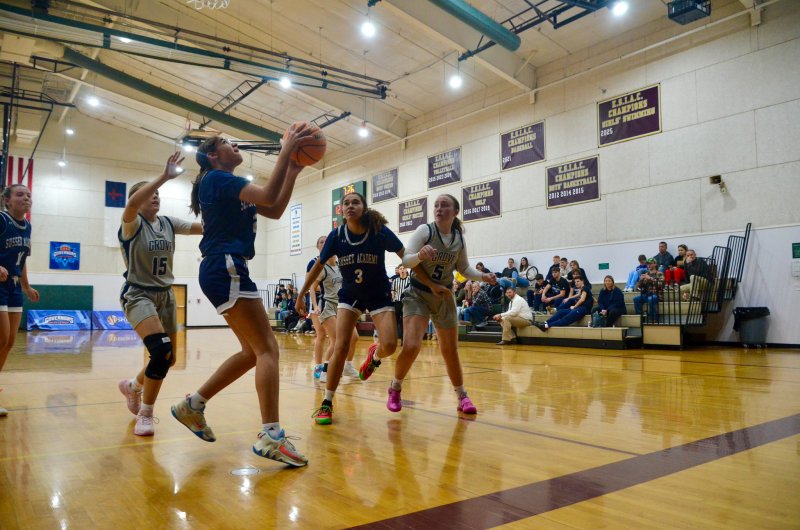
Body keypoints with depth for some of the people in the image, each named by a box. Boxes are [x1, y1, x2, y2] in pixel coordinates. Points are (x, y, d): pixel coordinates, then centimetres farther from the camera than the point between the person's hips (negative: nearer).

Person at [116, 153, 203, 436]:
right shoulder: (132, 224, -11)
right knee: (161, 351, -26)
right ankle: (145, 415, -6)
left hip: (165, 295, 7)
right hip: (138, 295, -6)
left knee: (167, 359, 9)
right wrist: (165, 176, -41)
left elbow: (205, 227, -2)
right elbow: (133, 203, -34)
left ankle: (132, 386, 41)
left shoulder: (168, 223, 6)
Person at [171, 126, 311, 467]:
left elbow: (275, 211, 19)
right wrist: (286, 150, -14)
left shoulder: (229, 185, 24)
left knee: (252, 352, 12)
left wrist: (292, 172, 11)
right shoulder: (218, 178, -5)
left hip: (226, 271, 10)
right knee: (267, 349, -14)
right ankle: (271, 436, -18)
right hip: (226, 269, -10)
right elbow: (268, 196, -20)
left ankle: (192, 405, 18)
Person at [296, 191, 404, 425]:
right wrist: (301, 296, 4)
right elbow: (318, 267, 0)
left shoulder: (380, 231, -19)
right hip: (349, 294, 1)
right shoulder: (336, 235, -13)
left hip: (379, 294, -1)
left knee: (389, 345, -19)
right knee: (340, 347, -12)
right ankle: (327, 403, 2)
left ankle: (374, 355, 20)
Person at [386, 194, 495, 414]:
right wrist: (420, 255, -41)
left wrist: (483, 276, -5)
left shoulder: (459, 238, -1)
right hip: (418, 294, -3)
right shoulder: (425, 230, -14)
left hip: (445, 297, 4)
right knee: (411, 346, -18)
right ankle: (394, 389, 8)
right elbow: (406, 260, -20)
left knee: (450, 351, 9)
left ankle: (462, 397, 29)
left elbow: (464, 268, 12)